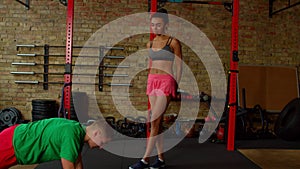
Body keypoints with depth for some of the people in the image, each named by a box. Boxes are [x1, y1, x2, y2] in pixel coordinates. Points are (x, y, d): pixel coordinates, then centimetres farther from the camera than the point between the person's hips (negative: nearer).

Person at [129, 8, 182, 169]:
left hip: (166, 82, -6)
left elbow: (179, 66, -1)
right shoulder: (150, 44, 13)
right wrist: (151, 82, 17)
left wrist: (175, 86, -5)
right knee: (157, 121, 7)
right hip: (152, 81, 6)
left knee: (155, 121, -9)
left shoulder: (173, 42, -2)